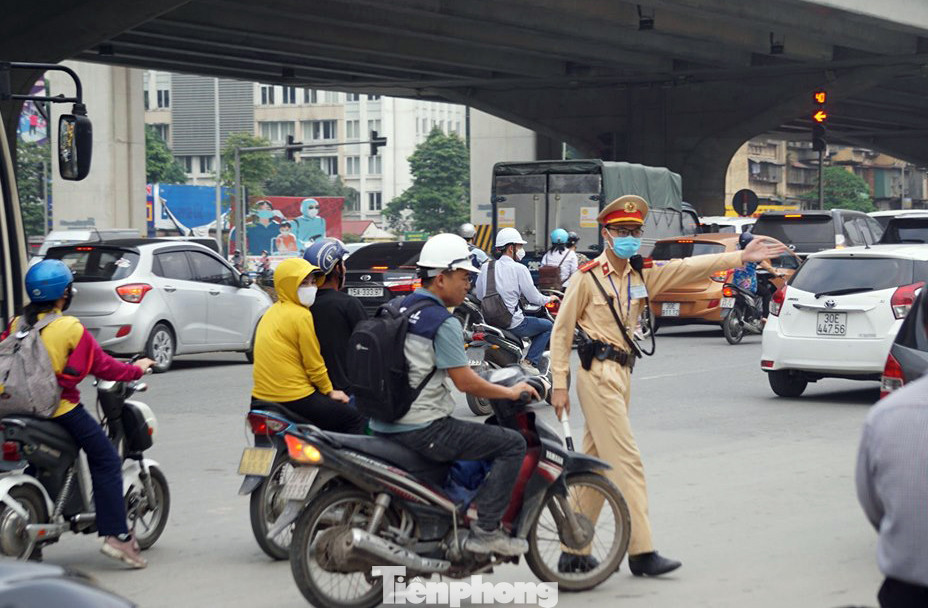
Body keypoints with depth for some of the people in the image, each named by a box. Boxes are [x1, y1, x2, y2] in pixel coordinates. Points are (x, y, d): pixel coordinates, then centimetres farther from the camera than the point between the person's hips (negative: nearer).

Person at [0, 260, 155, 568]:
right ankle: (116, 535, -8)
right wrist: (136, 369, 8)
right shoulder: (70, 328, -12)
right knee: (107, 461, 1)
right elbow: (101, 366, -8)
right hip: (62, 409, -7)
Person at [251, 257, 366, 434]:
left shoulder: (271, 313, 16)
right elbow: (314, 364, -10)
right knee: (356, 420, -1)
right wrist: (329, 391, 5)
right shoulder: (301, 315, -12)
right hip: (294, 398, -9)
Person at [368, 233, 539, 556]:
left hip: (385, 426, 10)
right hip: (422, 429, -10)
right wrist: (510, 392, -1)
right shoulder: (443, 322, -14)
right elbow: (465, 382, -16)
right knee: (512, 444, -6)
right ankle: (485, 529, -10)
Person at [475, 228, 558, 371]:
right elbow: (534, 298, -9)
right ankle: (530, 362, 3)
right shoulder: (519, 269, -12)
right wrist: (549, 299, 12)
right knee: (547, 326, 15)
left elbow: (479, 296, 11)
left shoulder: (486, 267, 4)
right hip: (513, 324, -7)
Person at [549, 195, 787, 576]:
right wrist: (559, 384, -9)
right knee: (626, 462, -10)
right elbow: (562, 331, -4)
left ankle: (574, 552, 15)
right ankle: (641, 552, -10)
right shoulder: (588, 277, -5)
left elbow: (689, 268, 8)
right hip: (598, 374, -8)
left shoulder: (641, 276, 14)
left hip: (621, 374, 8)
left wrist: (740, 257, -1)